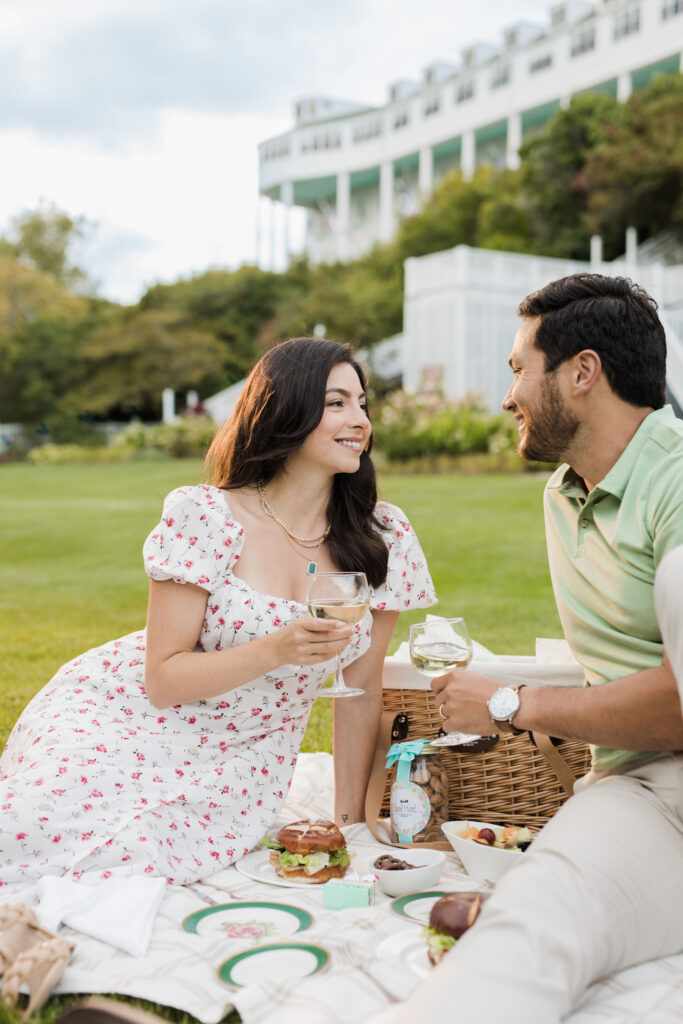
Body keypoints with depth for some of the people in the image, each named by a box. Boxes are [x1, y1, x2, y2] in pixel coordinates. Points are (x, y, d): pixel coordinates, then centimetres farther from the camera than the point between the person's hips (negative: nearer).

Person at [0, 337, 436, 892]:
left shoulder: (384, 538, -7)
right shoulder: (204, 518, -16)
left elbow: (362, 692, 2)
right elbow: (163, 680, -14)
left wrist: (350, 821, 5)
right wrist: (277, 649, -29)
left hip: (245, 757, 2)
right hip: (128, 717, -1)